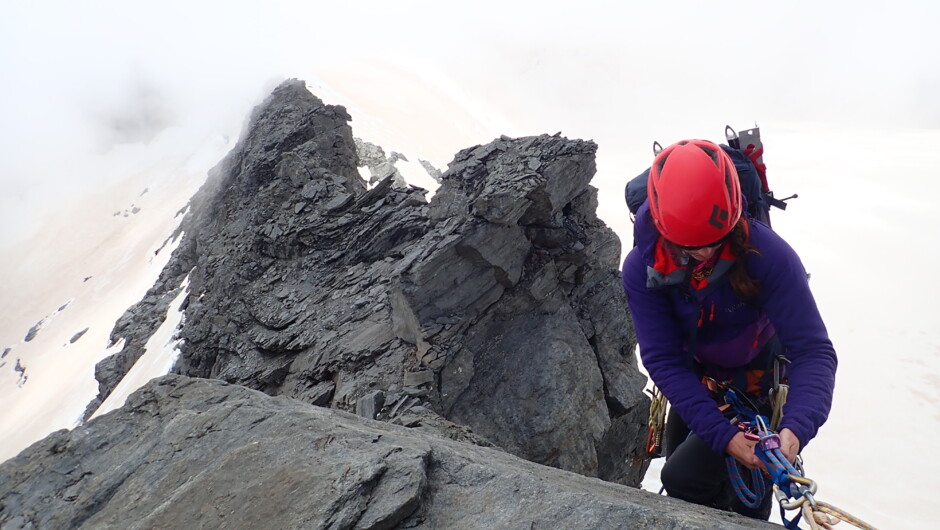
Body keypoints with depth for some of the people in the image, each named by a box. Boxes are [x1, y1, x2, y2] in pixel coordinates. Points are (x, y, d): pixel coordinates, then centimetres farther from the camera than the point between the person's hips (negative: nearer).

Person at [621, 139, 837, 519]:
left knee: (684, 478, -16)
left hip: (757, 384, -3)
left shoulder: (767, 254, -33)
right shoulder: (642, 269, -26)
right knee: (679, 457, 18)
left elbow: (812, 349, -31)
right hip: (697, 383, 4)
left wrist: (796, 428, -48)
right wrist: (723, 434, -36)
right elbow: (663, 359, -26)